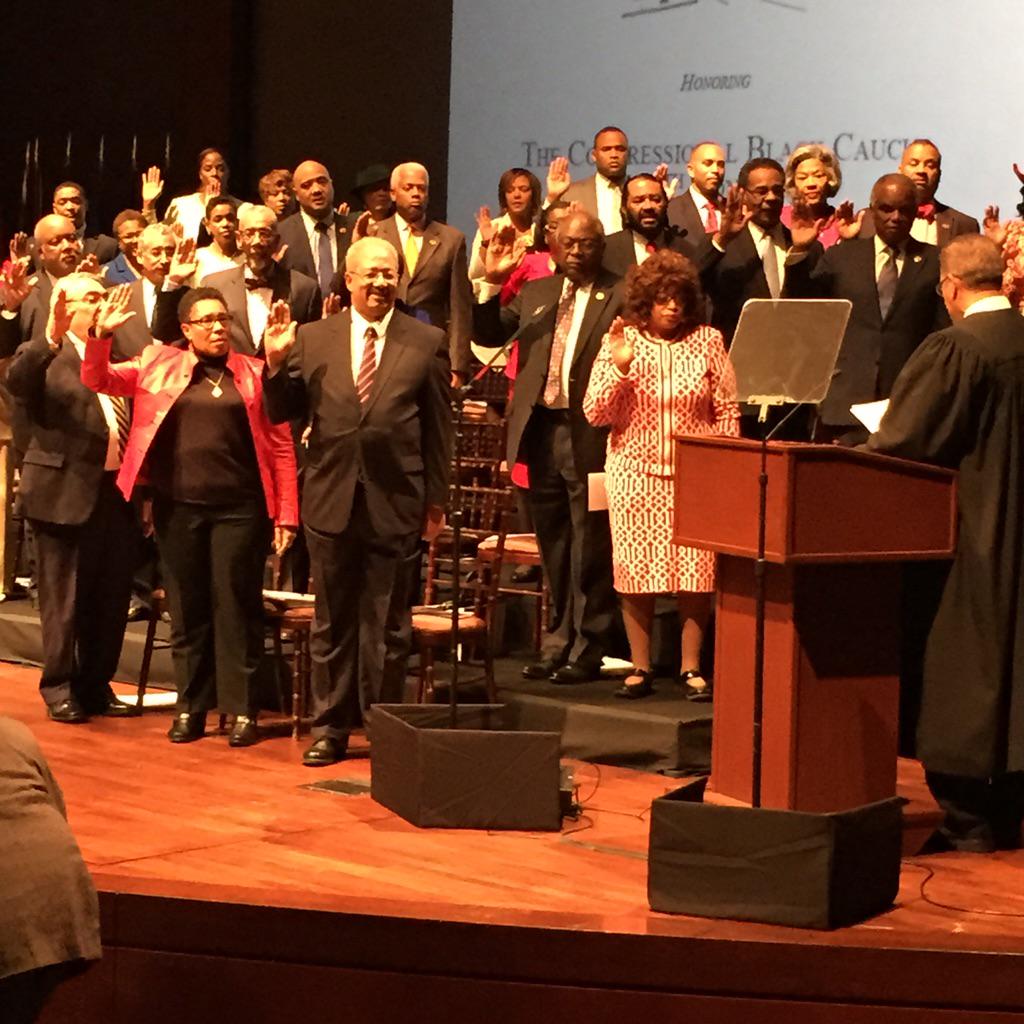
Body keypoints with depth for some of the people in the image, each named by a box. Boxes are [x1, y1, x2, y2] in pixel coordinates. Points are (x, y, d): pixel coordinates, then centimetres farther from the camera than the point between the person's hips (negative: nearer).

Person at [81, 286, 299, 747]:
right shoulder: (158, 366, 8)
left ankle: (241, 709, 8)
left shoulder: (254, 373, 4)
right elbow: (98, 380, 7)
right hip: (178, 508, 2)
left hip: (239, 508, -2)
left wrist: (286, 515, -4)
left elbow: (281, 446, 2)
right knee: (186, 608, 8)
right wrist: (100, 335, -12)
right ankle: (191, 707, 18)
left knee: (236, 606, 1)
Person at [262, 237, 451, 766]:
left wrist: (435, 499, 2)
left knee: (387, 624, 6)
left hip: (395, 502, -1)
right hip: (331, 500, 1)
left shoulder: (426, 341, 1)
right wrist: (276, 363, -13)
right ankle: (330, 729, 20)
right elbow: (283, 412, 5)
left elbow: (439, 426, 3)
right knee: (332, 622, 11)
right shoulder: (312, 338, 4)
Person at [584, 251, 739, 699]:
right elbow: (596, 413, 0)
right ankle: (640, 668, 7)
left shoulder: (708, 342, 6)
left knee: (696, 571, -5)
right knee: (635, 570, -1)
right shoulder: (620, 341, 4)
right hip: (636, 472, 0)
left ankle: (692, 668, 2)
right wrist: (619, 365, -13)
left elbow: (728, 410, 7)